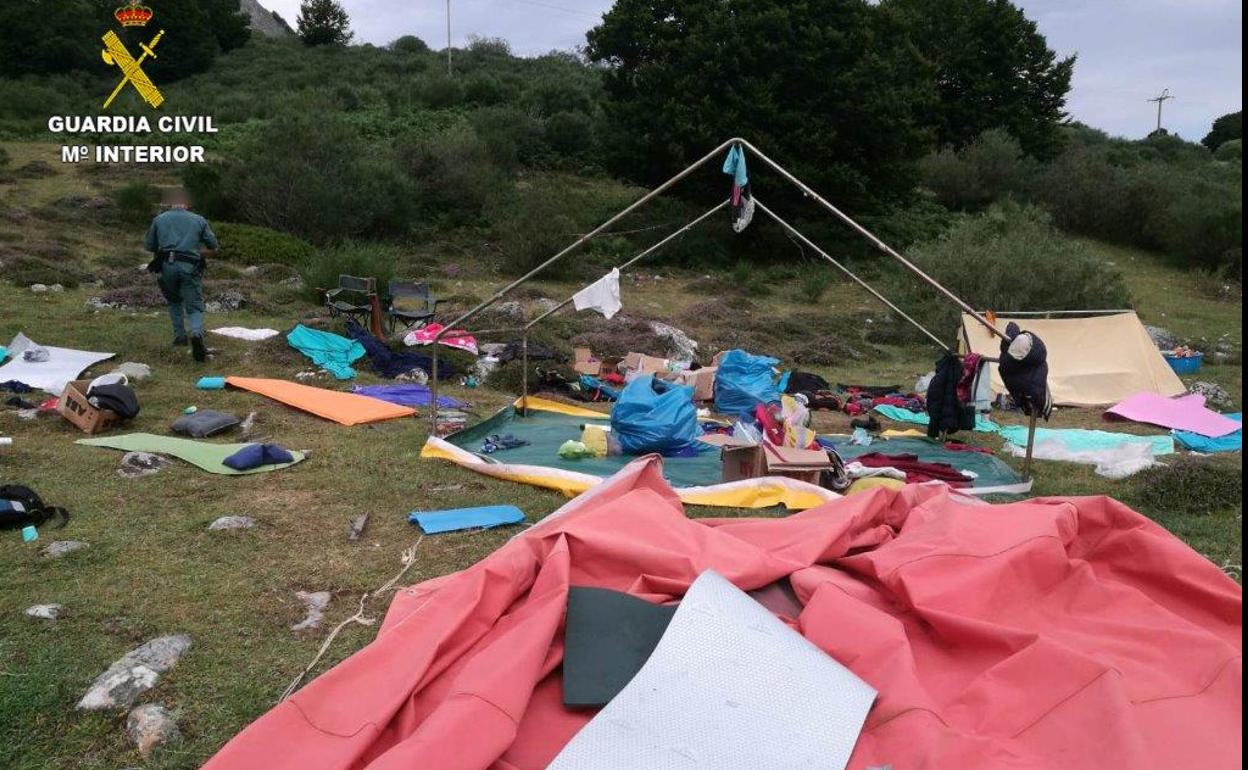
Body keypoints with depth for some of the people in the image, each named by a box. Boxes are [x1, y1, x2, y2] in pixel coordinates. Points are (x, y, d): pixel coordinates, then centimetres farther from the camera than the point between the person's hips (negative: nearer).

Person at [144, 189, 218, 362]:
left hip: (167, 265, 1)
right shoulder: (199, 220, 14)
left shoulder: (159, 219, 15)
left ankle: (180, 335, 19)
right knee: (194, 307, 1)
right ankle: (197, 333, -28)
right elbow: (214, 248, 16)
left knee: (174, 301, 27)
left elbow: (149, 247, 18)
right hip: (190, 268, -1)